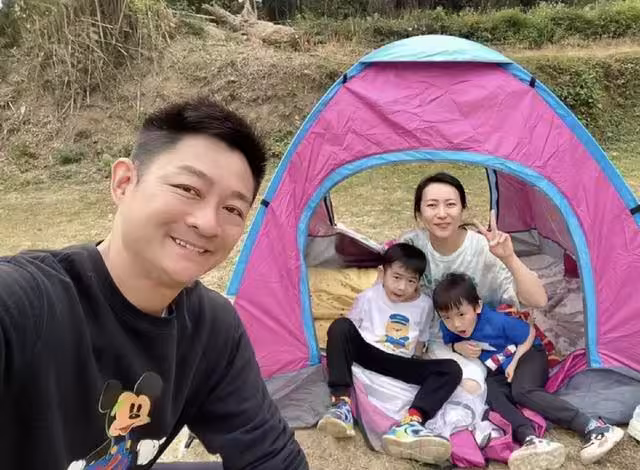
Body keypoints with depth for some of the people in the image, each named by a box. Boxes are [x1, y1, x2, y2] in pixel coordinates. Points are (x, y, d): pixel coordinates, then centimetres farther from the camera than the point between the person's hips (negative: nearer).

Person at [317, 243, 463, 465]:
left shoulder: (424, 305, 3)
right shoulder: (369, 297, -3)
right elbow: (350, 331, 6)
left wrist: (415, 362, 6)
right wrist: (337, 355, -6)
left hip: (400, 366, 2)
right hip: (367, 354, -1)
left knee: (451, 369, -20)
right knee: (340, 326, -29)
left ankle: (409, 425, -44)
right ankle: (342, 403, -33)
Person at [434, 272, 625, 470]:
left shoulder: (496, 321, -26)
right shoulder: (449, 329, -14)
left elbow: (529, 334, -11)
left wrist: (514, 362, -15)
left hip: (526, 355, -4)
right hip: (499, 374, 5)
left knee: (523, 391, -35)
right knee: (487, 392, -29)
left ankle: (594, 428, -43)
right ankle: (529, 439, -50)